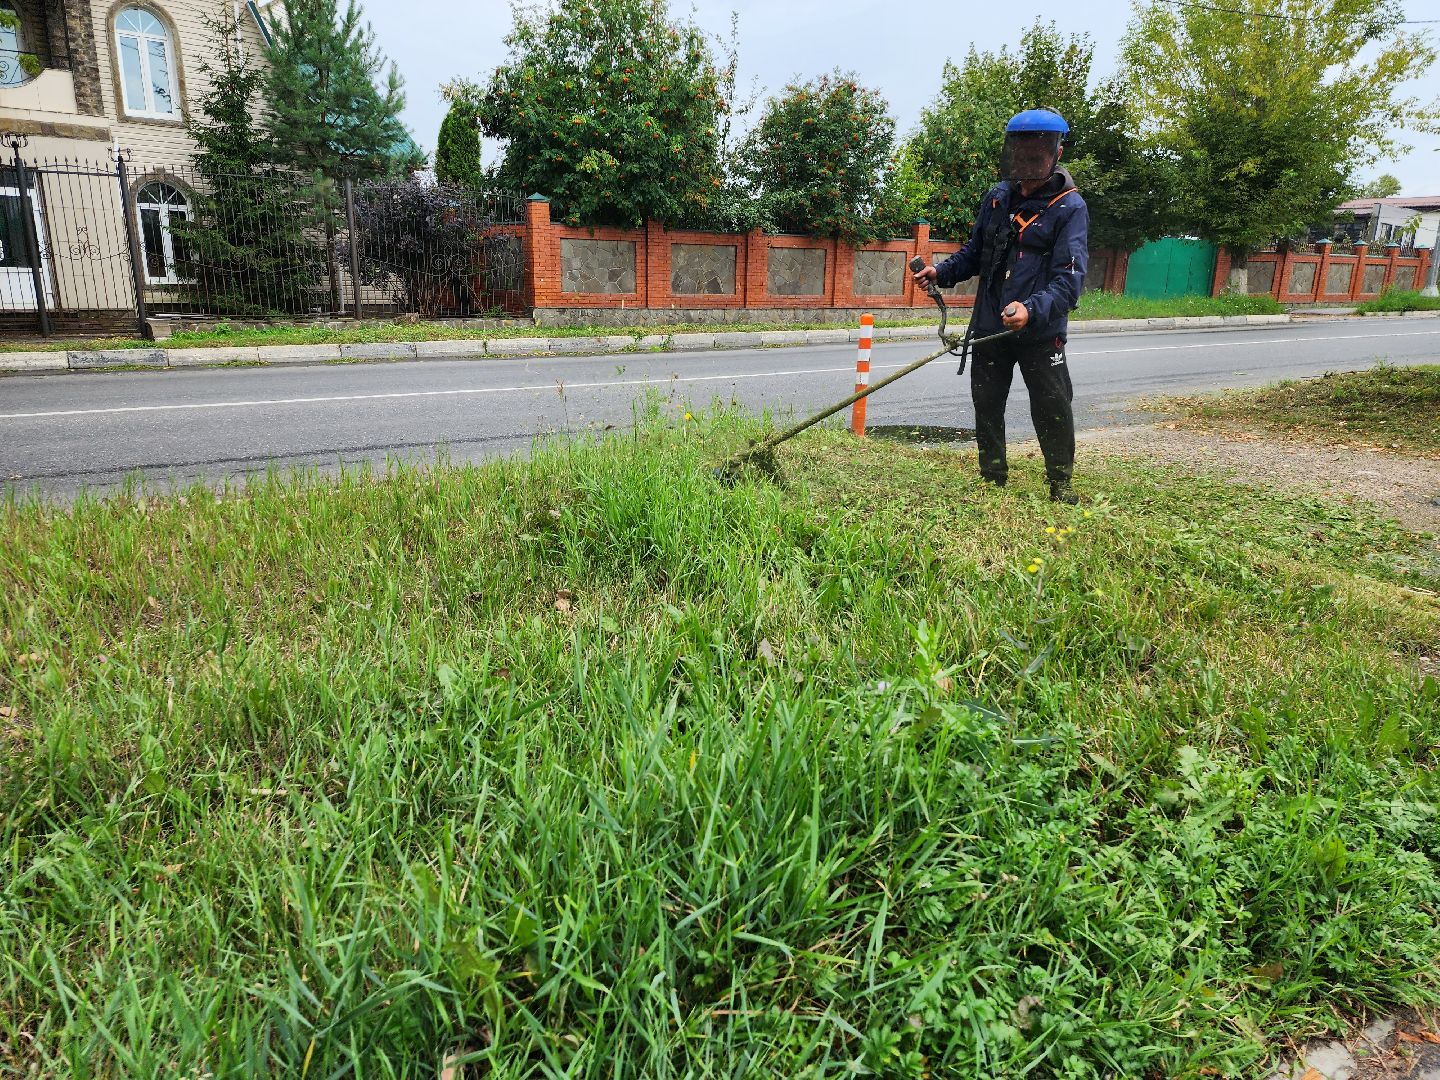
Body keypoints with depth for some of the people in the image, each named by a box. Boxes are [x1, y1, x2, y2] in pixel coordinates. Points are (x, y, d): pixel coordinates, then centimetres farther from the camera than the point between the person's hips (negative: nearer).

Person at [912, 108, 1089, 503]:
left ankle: (1060, 483, 20)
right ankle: (992, 481, 29)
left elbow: (1071, 277, -21)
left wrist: (1032, 310, -37)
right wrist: (941, 272, 2)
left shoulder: (1070, 208, -10)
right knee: (986, 406, 13)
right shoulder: (997, 197, 6)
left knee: (1054, 409, 2)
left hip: (1041, 331, -5)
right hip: (989, 326, 5)